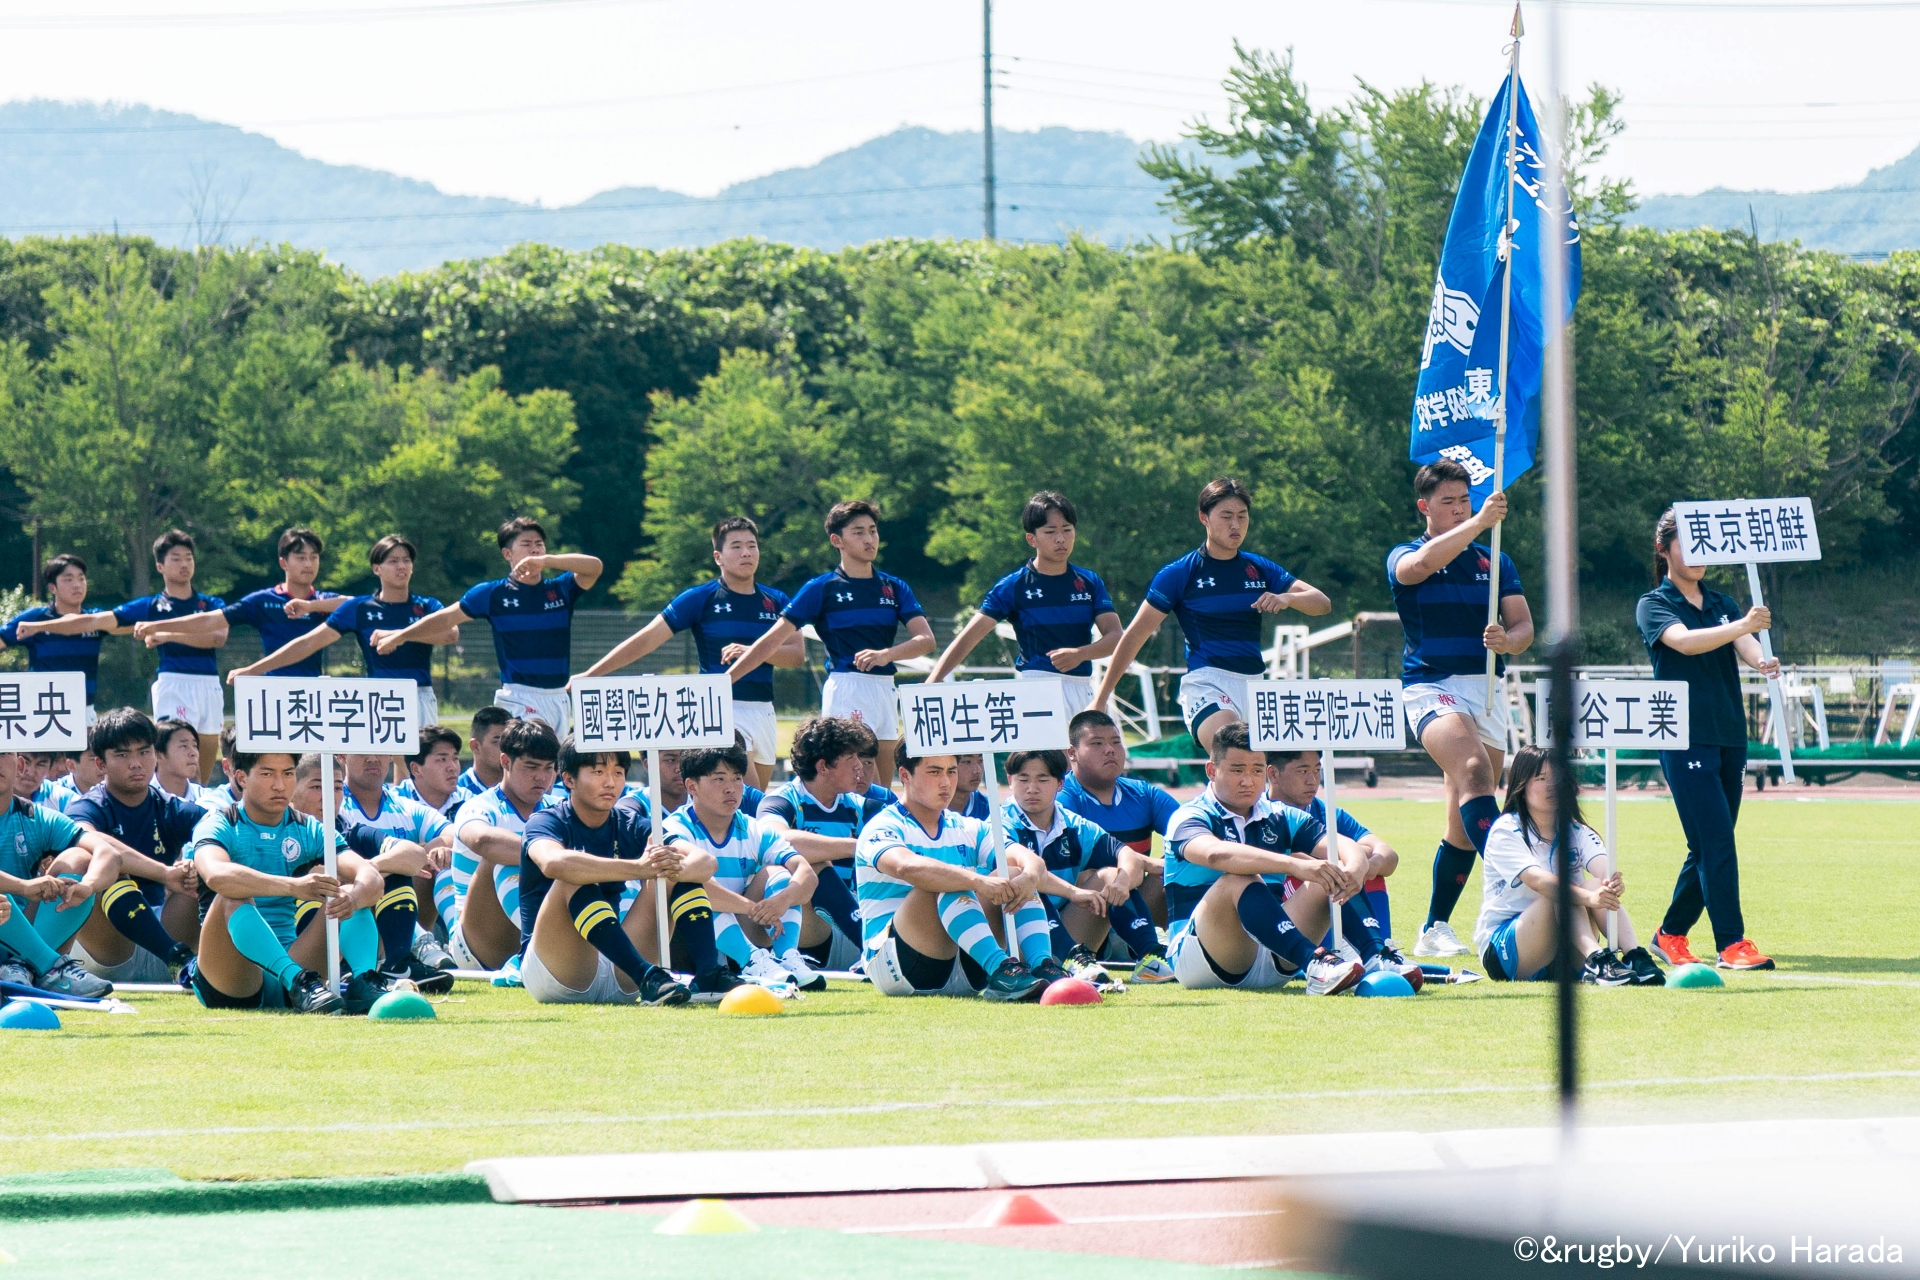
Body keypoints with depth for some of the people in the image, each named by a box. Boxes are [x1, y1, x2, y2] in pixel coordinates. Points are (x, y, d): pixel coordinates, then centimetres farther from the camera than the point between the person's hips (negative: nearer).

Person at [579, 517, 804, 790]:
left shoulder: (776, 602, 10)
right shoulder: (699, 598, -1)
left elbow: (797, 653, 3)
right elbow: (645, 640, -3)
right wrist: (590, 674, -8)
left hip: (764, 713, 5)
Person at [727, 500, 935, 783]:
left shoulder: (894, 587, 11)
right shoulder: (822, 588, 0)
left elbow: (926, 639, 1)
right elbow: (771, 642, 0)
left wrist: (886, 654, -20)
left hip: (885, 689, 5)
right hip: (846, 685, -5)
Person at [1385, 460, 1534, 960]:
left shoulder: (1494, 562, 16)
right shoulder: (1403, 557, 4)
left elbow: (1524, 626, 7)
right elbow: (1424, 563, -21)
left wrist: (1508, 640, -16)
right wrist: (1480, 522, -30)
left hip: (1487, 689, 5)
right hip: (1432, 687, -5)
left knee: (1463, 822, 7)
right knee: (1475, 773, -30)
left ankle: (1435, 929, 18)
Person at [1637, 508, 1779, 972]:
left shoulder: (1722, 604, 15)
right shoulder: (1653, 606, -1)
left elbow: (1743, 643, -4)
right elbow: (1684, 641, -21)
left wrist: (1760, 659, -29)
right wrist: (1742, 625, -35)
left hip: (1729, 738, 6)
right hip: (1684, 738, -6)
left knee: (1710, 847, 10)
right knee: (1715, 842, -15)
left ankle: (1671, 934, 25)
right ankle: (1731, 944, -16)